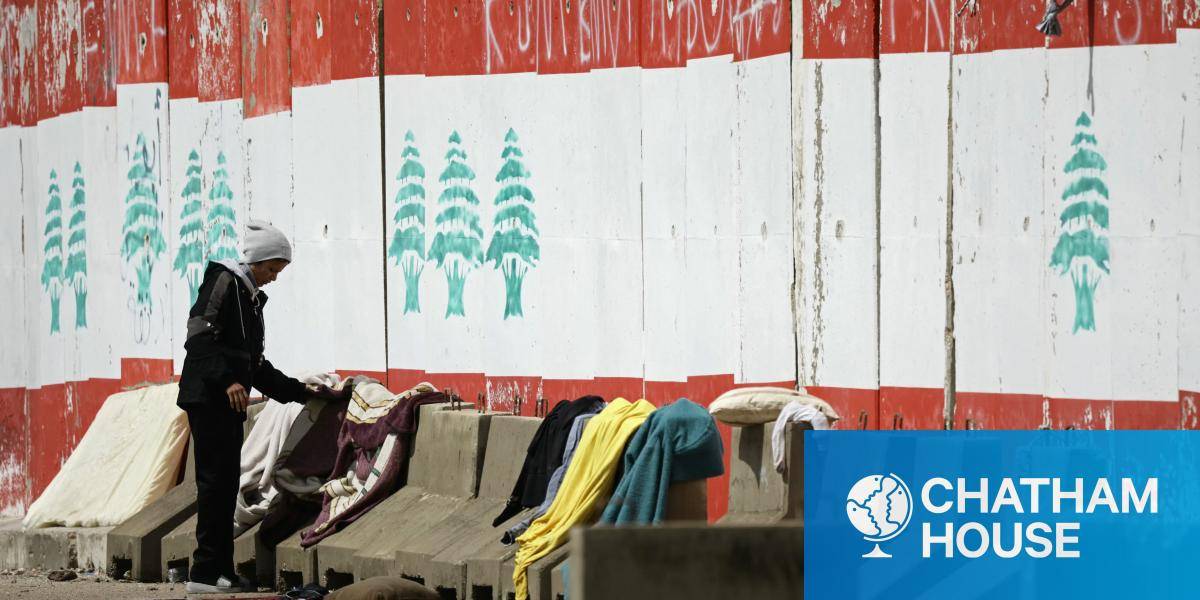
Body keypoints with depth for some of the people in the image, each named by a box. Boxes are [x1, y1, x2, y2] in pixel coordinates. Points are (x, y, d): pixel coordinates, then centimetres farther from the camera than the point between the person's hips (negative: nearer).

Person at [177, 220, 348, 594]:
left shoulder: (252, 298, 23)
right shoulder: (224, 282, -5)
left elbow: (256, 366, 27)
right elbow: (199, 337, -17)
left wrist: (302, 392, 24)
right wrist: (226, 380, -26)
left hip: (229, 402, 9)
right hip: (207, 396, -9)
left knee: (226, 485, 7)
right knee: (216, 480, -13)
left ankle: (221, 571, 9)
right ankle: (205, 573, -15)